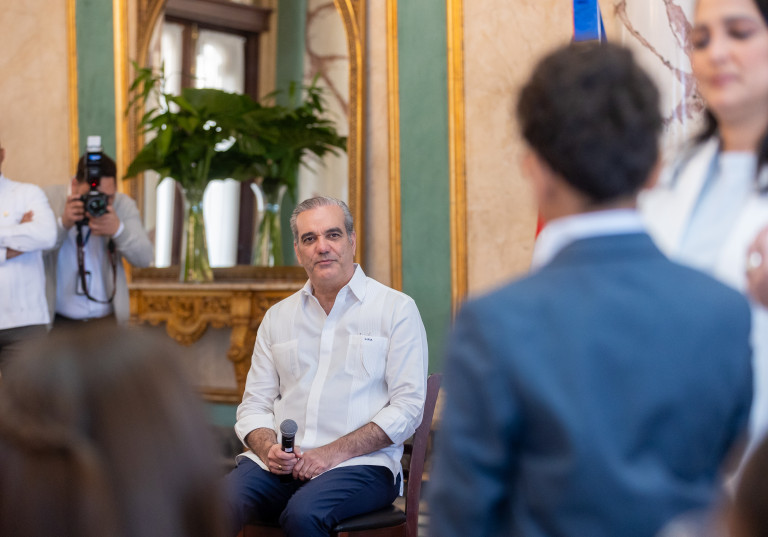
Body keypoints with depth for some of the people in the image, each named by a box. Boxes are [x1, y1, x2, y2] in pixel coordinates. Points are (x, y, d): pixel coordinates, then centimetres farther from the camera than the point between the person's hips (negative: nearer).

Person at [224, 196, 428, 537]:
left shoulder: (397, 310, 4)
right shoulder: (278, 317, 18)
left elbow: (407, 407, -4)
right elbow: (254, 404, 17)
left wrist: (333, 453, -13)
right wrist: (269, 448, -6)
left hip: (360, 463, -3)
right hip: (279, 463, 3)